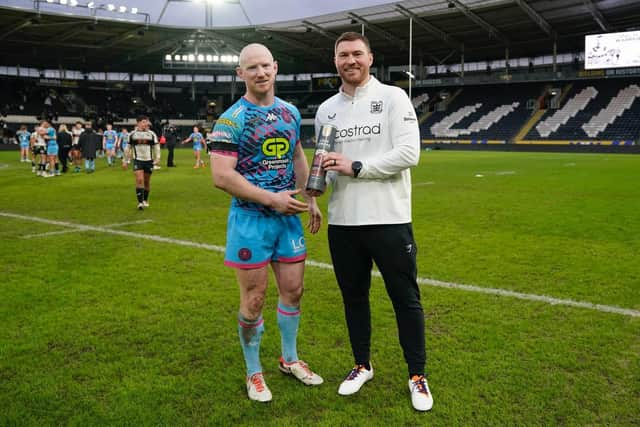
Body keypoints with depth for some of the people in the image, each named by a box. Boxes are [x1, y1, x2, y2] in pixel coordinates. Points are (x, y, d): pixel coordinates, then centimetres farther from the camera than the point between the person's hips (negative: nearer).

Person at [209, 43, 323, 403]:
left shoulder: (291, 112, 9)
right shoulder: (232, 119, -11)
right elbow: (221, 175, -18)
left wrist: (311, 200, 12)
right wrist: (271, 199, -21)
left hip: (289, 216, 6)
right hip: (251, 220, -6)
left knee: (294, 290, 13)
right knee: (254, 299, 3)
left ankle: (290, 359, 34)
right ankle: (254, 372, 23)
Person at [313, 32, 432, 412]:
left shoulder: (393, 98, -4)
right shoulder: (326, 109, 11)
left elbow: (409, 153, -15)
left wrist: (356, 167, -17)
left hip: (389, 219, -4)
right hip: (342, 222, 5)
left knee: (405, 298, 5)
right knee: (354, 295, 15)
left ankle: (418, 376, 22)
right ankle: (363, 365, 34)